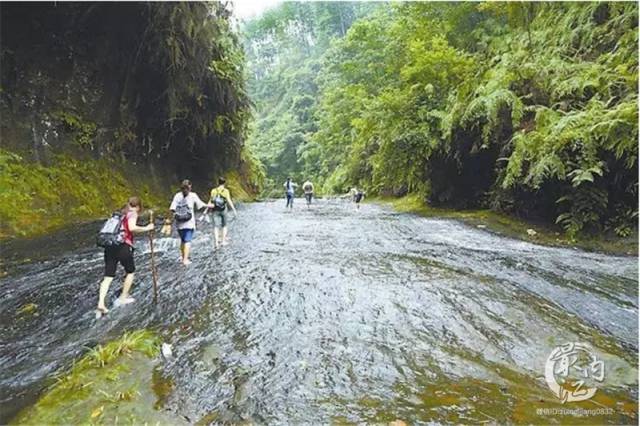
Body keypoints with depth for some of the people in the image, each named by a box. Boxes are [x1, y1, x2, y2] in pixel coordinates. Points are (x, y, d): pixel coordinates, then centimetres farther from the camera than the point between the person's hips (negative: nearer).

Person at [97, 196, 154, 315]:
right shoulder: (132, 214, 2)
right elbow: (132, 228, -17)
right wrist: (146, 228, -8)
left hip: (110, 246, 6)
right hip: (123, 246, -6)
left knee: (108, 276, 5)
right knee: (130, 271, 17)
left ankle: (101, 303, -7)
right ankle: (123, 297, 23)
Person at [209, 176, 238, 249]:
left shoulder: (213, 191, 1)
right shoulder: (226, 191, -5)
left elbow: (210, 201, -2)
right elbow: (229, 201, -11)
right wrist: (234, 210, -9)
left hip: (215, 210, 1)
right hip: (223, 210, -1)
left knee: (216, 227, -2)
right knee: (224, 225, 18)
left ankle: (216, 243, -13)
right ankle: (223, 240, 21)